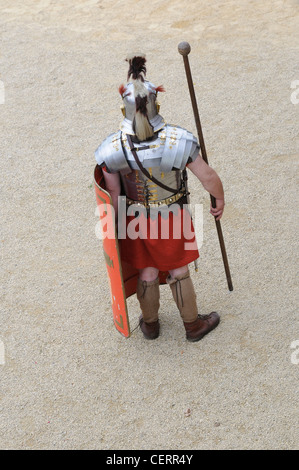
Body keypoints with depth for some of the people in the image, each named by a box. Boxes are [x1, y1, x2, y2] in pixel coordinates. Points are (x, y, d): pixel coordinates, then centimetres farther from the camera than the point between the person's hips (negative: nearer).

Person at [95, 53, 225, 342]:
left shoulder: (112, 150, -23)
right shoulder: (179, 141, -27)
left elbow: (113, 195, -12)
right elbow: (208, 177, -15)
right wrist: (220, 201, 5)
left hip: (136, 220, 1)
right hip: (172, 218, -1)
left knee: (147, 273, 22)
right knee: (178, 273, 19)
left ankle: (150, 324, 45)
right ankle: (193, 325, 41)